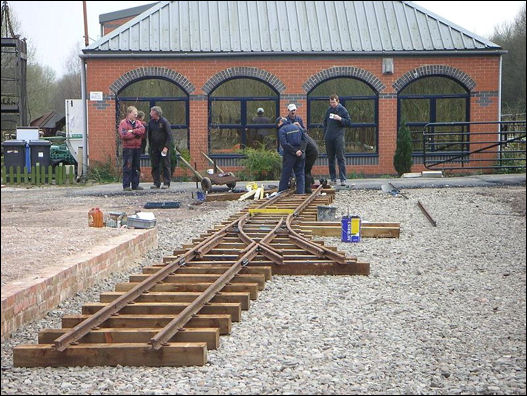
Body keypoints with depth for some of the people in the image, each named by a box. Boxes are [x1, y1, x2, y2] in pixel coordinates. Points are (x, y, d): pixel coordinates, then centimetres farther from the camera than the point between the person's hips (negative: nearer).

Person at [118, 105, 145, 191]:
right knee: (127, 167, -6)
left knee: (136, 167, 8)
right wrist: (136, 133, -7)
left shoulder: (138, 123, 15)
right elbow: (123, 135, -16)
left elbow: (142, 130, -4)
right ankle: (126, 185, -5)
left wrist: (132, 131, -15)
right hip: (128, 148, -6)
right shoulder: (123, 123, -2)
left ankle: (135, 185, 14)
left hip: (137, 148, 6)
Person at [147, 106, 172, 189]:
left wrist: (166, 147, -16)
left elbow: (169, 135, -9)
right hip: (154, 148, 5)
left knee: (165, 165, -1)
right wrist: (150, 146, 8)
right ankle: (156, 183, 9)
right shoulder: (151, 122, 7)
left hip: (164, 147, -4)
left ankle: (166, 183, 4)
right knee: (155, 166, 3)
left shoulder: (164, 122, -8)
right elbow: (149, 135, 15)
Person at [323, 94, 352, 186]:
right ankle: (333, 178, 12)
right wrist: (325, 134, 12)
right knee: (330, 158, 7)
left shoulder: (342, 110, -1)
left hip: (338, 137, -5)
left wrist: (340, 119, -18)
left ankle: (343, 179, -10)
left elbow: (349, 123, -3)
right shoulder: (329, 110, 13)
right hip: (329, 138, 5)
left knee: (340, 158, -8)